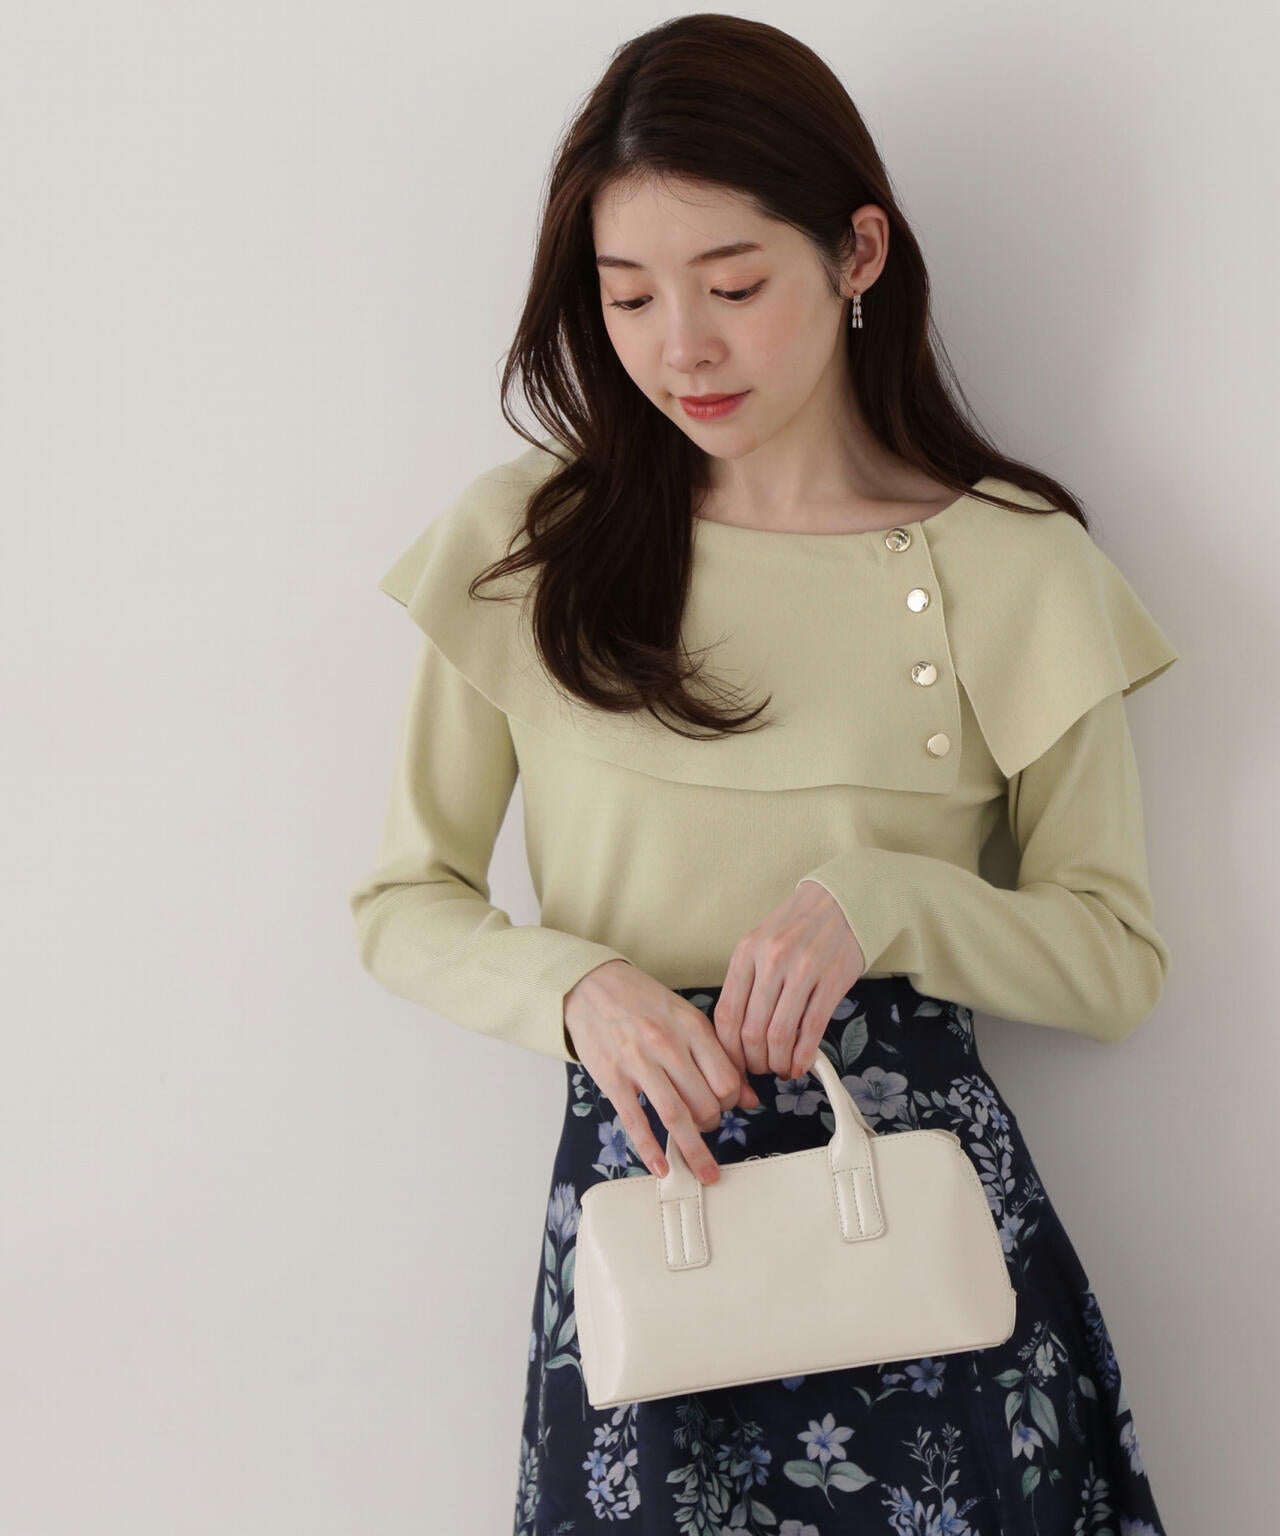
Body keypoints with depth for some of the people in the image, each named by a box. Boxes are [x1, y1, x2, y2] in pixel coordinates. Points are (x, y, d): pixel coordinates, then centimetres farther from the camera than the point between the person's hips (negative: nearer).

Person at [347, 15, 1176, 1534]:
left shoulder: (1012, 565, -2)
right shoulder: (526, 542, 0)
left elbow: (1120, 964, 2)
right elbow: (403, 904, 6)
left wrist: (878, 898, -16)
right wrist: (580, 985, -14)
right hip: (636, 1168, 1)